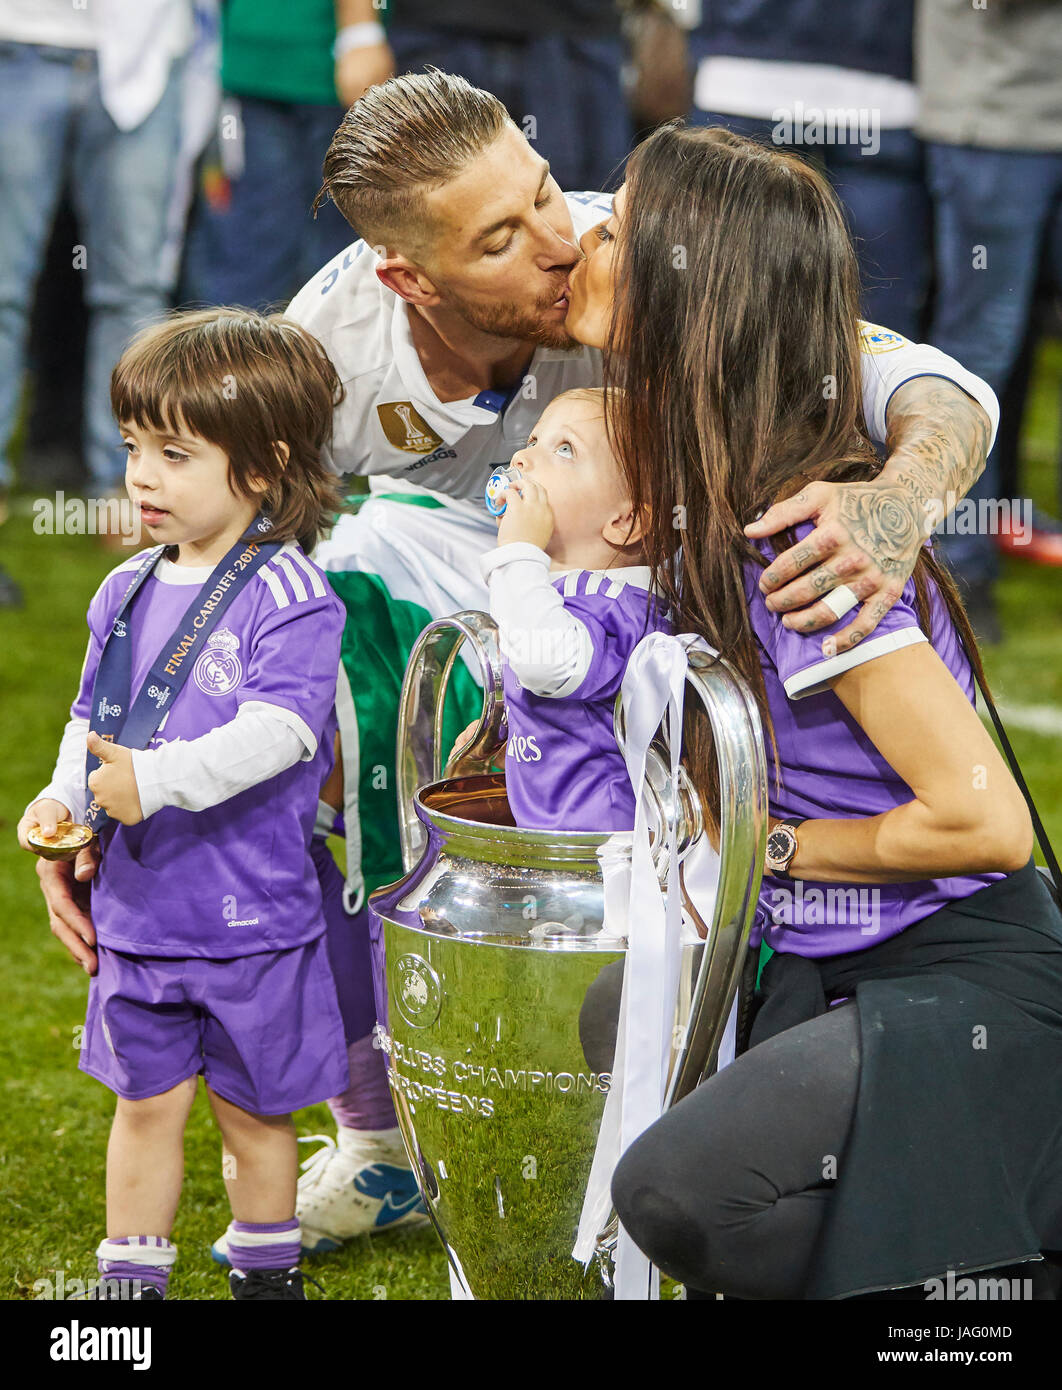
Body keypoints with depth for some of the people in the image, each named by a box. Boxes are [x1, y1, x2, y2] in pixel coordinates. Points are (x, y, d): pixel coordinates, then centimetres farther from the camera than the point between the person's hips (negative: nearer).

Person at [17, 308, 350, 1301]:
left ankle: (266, 1274, 29)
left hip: (251, 912, -5)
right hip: (137, 910, 5)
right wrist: (66, 799, -4)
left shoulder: (289, 597, -14)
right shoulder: (127, 593, 6)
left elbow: (274, 732, -26)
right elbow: (92, 721, 14)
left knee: (253, 1108, 11)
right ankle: (131, 1277, 25)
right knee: (146, 1100, 14)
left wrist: (157, 779, -35)